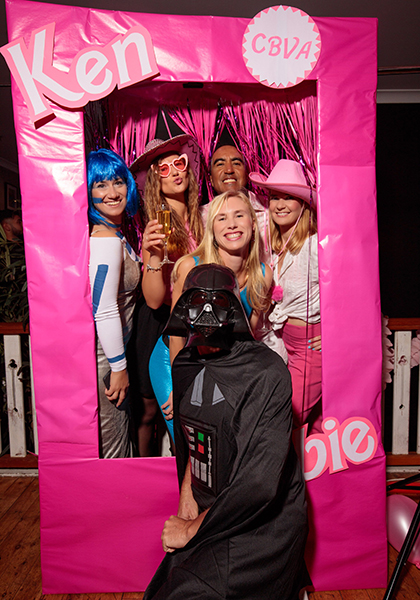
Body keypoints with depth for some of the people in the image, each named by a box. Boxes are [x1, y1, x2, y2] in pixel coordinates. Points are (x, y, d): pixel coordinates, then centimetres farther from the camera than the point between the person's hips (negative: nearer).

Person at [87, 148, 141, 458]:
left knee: (121, 436, 23)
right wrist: (119, 367, -18)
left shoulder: (115, 233, 9)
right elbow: (104, 312, -24)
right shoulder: (107, 240, -21)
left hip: (114, 347, 10)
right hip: (101, 355, -10)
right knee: (110, 446, 6)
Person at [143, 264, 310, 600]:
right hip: (210, 515, 7)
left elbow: (258, 482, -25)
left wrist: (191, 530, -15)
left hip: (260, 526, -6)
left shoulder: (266, 373, -22)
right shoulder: (186, 364, 0)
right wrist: (186, 494, 2)